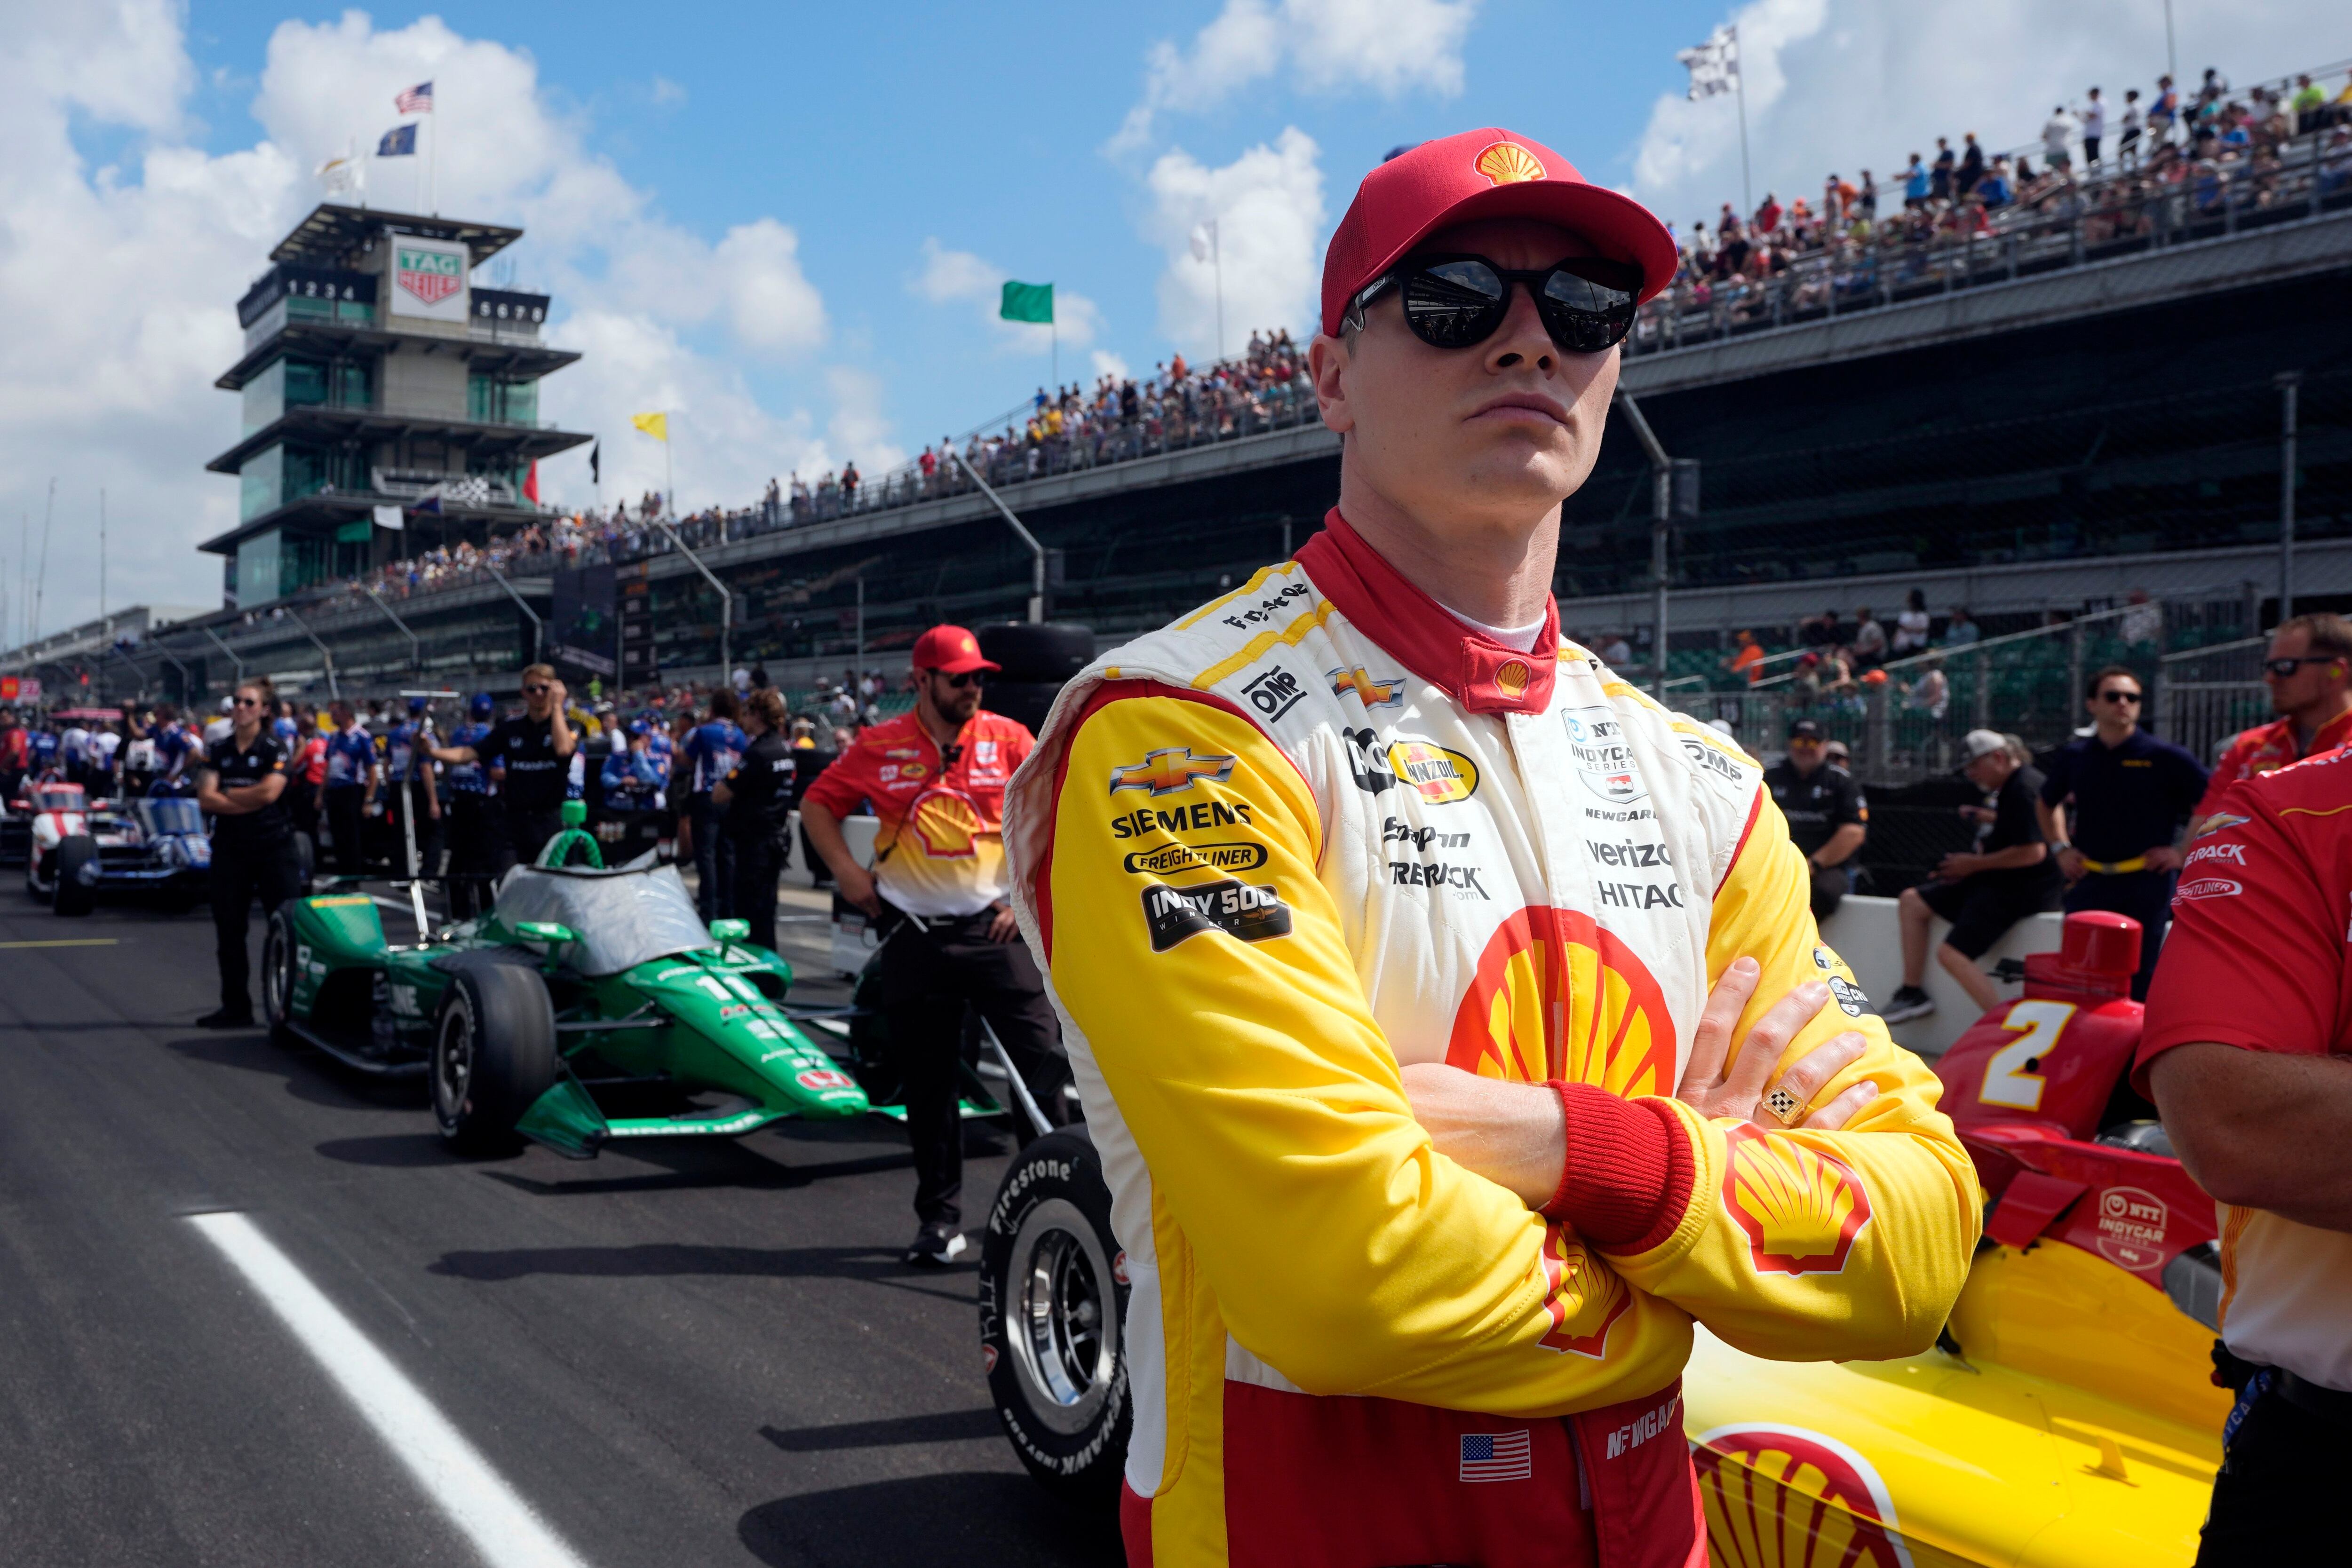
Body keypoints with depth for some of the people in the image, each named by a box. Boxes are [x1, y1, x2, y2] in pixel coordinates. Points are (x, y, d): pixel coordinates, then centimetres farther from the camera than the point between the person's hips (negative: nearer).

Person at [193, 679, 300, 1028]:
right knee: (229, 928, 7)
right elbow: (206, 798, -2)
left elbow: (270, 791, -16)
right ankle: (235, 1006, 16)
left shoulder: (274, 749, -1)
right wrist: (248, 800, -12)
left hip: (272, 845, -4)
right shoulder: (218, 750, 9)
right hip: (229, 846, 5)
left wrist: (227, 794, -5)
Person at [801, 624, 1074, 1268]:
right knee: (926, 1081, 8)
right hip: (913, 933, 1)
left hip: (994, 925, -1)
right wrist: (846, 870, 0)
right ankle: (940, 1217, 20)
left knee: (1042, 1059, -9)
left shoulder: (1008, 739, 1)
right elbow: (817, 804, 13)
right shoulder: (879, 748, 2)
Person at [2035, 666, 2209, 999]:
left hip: (2146, 885, -4)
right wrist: (2060, 848, 15)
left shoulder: (2165, 758, -4)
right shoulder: (2073, 757, 8)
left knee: (2139, 986, -1)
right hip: (2088, 884, 4)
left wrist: (2185, 852, -5)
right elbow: (2048, 803, 28)